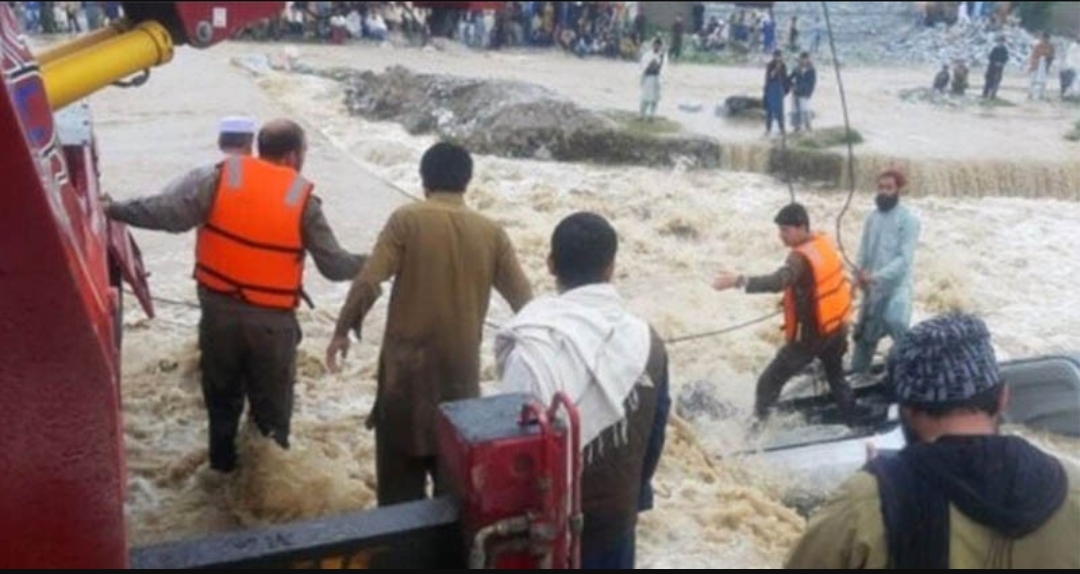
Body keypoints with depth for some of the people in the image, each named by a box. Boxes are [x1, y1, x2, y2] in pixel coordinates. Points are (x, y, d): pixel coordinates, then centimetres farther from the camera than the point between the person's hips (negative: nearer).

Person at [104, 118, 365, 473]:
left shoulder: (224, 177, -7)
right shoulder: (303, 200, -10)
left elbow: (171, 213, -11)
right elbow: (335, 265, -8)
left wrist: (114, 210, 0)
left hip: (219, 308, 3)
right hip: (272, 320, -2)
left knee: (221, 392, 23)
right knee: (272, 402, 16)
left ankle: (222, 463, 36)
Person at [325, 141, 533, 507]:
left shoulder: (407, 220, -7)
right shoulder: (491, 233, 1)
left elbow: (368, 282, -14)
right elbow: (523, 300, 3)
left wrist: (343, 331, 0)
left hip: (407, 362, -2)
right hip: (461, 366, 3)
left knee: (400, 467, 9)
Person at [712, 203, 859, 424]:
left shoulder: (801, 258, -27)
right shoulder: (825, 242, -1)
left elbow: (778, 282, -45)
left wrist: (739, 280, -56)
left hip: (811, 334, -8)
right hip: (837, 326, 8)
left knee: (771, 379, 6)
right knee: (836, 377, 26)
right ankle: (853, 423, 36)